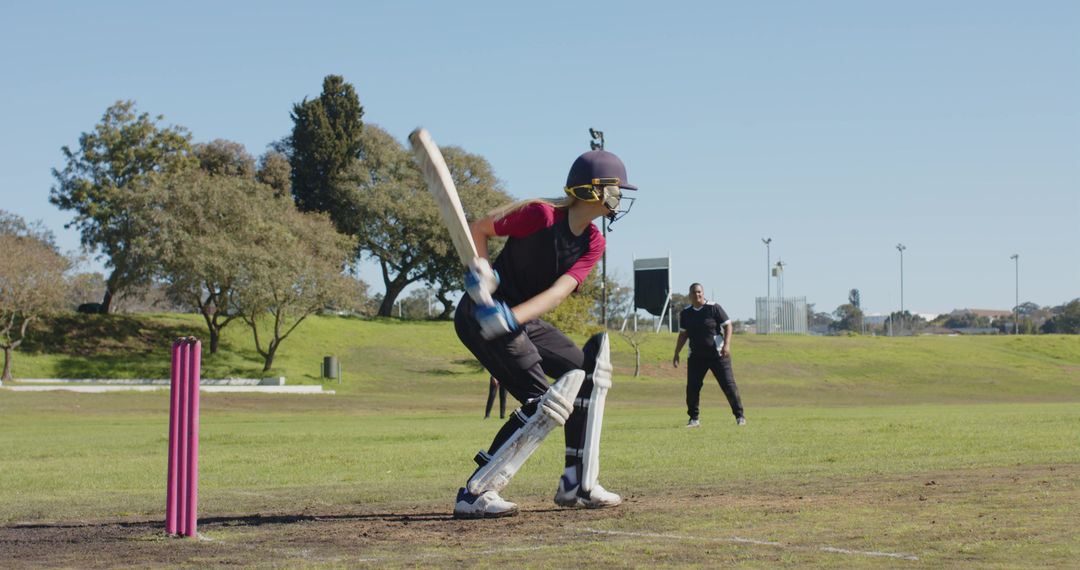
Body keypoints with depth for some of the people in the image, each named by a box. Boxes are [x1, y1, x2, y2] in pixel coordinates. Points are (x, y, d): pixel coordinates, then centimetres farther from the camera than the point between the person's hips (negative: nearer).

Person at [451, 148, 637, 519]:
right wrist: (480, 267, -25)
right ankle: (474, 494, -16)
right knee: (543, 402, -17)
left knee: (586, 373, 12)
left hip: (525, 321, 9)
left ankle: (577, 485, 19)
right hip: (482, 316, -9)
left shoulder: (593, 243, 2)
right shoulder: (541, 215, -19)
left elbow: (560, 291, -14)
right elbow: (478, 228, -6)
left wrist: (511, 317, -30)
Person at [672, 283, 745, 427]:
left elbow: (728, 325, -6)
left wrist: (727, 344, -20)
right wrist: (676, 354, 10)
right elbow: (683, 334, 15)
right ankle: (694, 419, 10)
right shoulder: (686, 313, 6)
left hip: (717, 355, -4)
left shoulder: (714, 308, -7)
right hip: (696, 356, 4)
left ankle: (739, 416, 6)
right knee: (692, 388, -4)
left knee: (729, 385, -5)